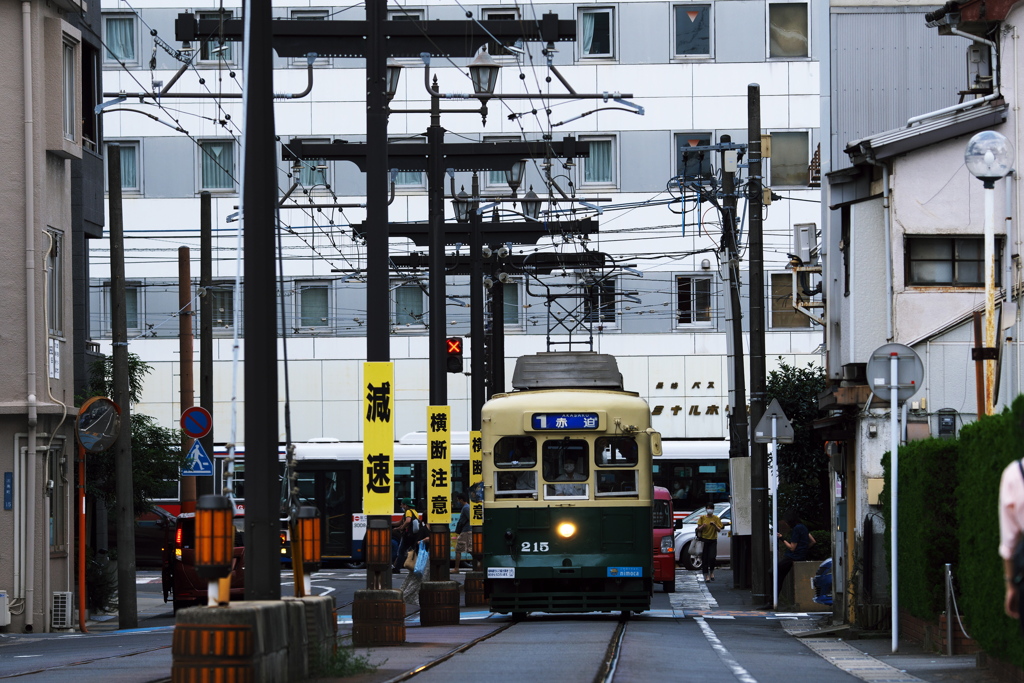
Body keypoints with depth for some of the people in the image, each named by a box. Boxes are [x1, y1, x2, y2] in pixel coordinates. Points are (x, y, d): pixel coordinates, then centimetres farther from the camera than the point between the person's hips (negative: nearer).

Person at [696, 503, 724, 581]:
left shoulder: (716, 518, 3)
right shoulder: (702, 518, 5)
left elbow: (719, 530, 1)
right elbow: (698, 529, 5)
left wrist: (714, 525, -17)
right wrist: (702, 526, -15)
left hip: (713, 540, 0)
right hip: (704, 540, 0)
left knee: (712, 557, -11)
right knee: (704, 558, -2)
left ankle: (712, 572, 13)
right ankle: (706, 575, 2)